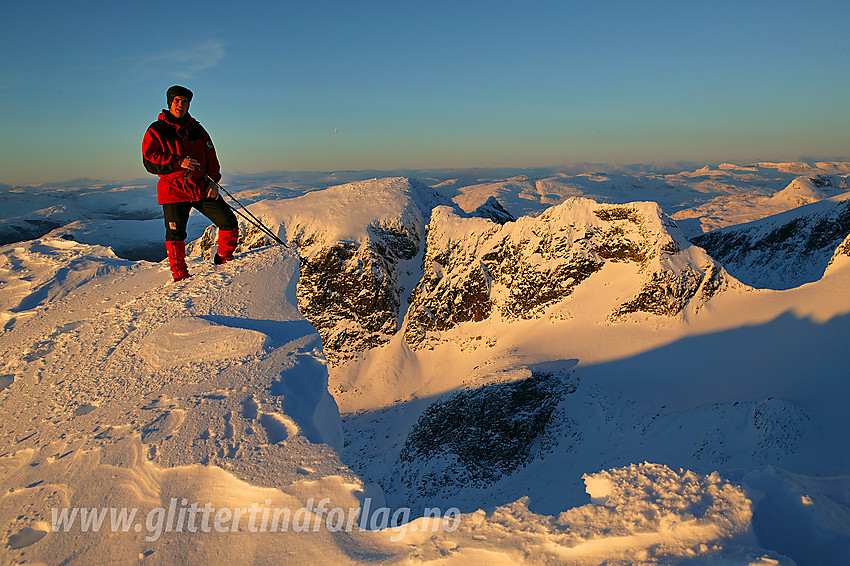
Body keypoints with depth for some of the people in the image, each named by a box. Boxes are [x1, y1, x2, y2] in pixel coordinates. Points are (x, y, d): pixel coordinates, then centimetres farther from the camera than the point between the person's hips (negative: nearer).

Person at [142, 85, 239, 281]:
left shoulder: (197, 130, 15)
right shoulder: (156, 130, 4)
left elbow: (211, 157, 13)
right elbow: (149, 160, -5)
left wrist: (213, 181, -2)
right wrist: (178, 162, -18)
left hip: (202, 189, 3)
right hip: (174, 190, -3)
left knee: (229, 222, -4)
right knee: (175, 235, -6)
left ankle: (224, 258, 18)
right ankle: (180, 275, 10)